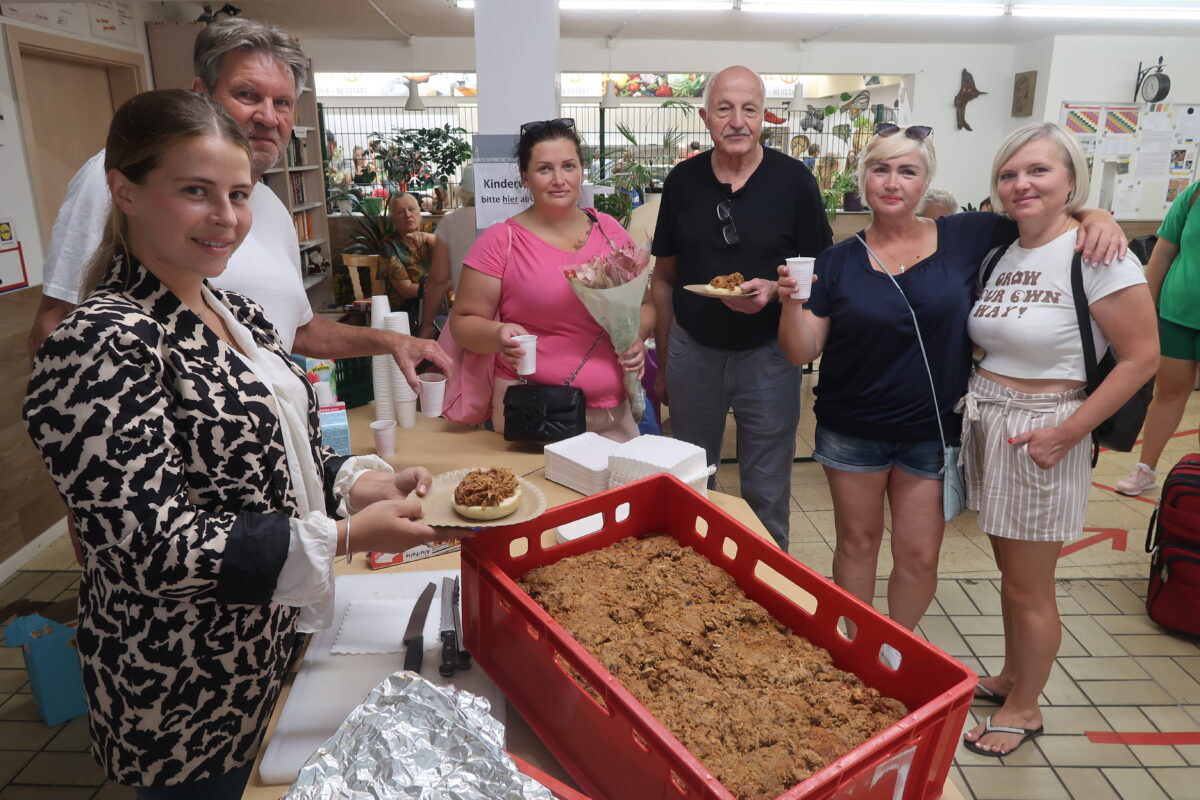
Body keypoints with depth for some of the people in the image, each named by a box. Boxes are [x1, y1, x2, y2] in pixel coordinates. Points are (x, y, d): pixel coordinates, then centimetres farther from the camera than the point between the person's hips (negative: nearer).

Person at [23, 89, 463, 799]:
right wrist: (346, 537, -25)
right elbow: (153, 546, -25)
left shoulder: (238, 313, 3)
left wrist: (361, 483, -8)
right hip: (188, 693, -7)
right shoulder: (101, 347, -23)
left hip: (278, 645, 8)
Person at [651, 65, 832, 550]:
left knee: (767, 493, 9)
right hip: (692, 351, 2)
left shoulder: (793, 180, -5)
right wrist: (661, 363, 9)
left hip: (767, 355, -2)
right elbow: (664, 279, 7)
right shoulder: (683, 180, 1)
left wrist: (775, 289, -22)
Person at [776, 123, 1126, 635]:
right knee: (857, 543, 15)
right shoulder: (837, 263, -4)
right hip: (852, 433, 0)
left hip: (933, 432, 1)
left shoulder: (964, 238, -3)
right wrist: (792, 302, -23)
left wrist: (1097, 217, -12)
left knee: (919, 556, 8)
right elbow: (802, 353, -5)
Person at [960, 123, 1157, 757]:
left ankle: (1024, 708, 29)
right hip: (984, 422, 6)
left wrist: (1068, 433, -18)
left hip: (1039, 435, -6)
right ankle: (1011, 676, 40)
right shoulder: (1001, 251, 6)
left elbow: (1141, 356, -15)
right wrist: (973, 404, 1)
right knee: (1009, 569, 20)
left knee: (1029, 588, 8)